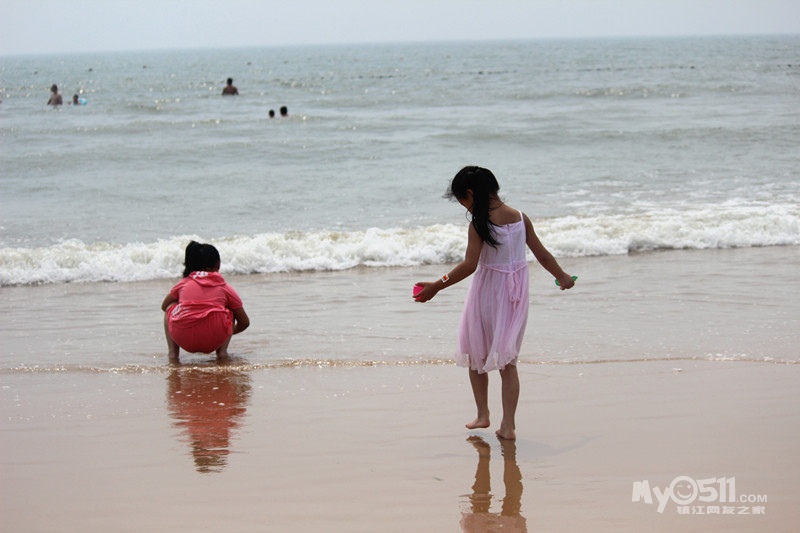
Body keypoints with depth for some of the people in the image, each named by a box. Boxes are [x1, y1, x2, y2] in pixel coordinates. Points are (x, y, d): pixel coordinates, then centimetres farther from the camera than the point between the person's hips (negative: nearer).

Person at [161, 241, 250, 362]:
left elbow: (164, 306, 39)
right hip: (214, 341, 0)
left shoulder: (183, 284, 19)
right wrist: (229, 332, 48)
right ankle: (222, 350, 12)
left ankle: (173, 352, 14)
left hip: (184, 340, 0)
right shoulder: (225, 288, 18)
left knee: (170, 307, 31)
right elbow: (244, 322, 26)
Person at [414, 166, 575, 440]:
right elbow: (543, 255, 5)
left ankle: (482, 415, 20)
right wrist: (563, 277, 21)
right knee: (508, 361, 8)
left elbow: (469, 265, -21)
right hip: (516, 294, 4)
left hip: (487, 293, -4)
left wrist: (437, 286, -16)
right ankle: (508, 425, 3)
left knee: (476, 355, 17)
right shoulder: (520, 218, -1)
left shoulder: (480, 224, -16)